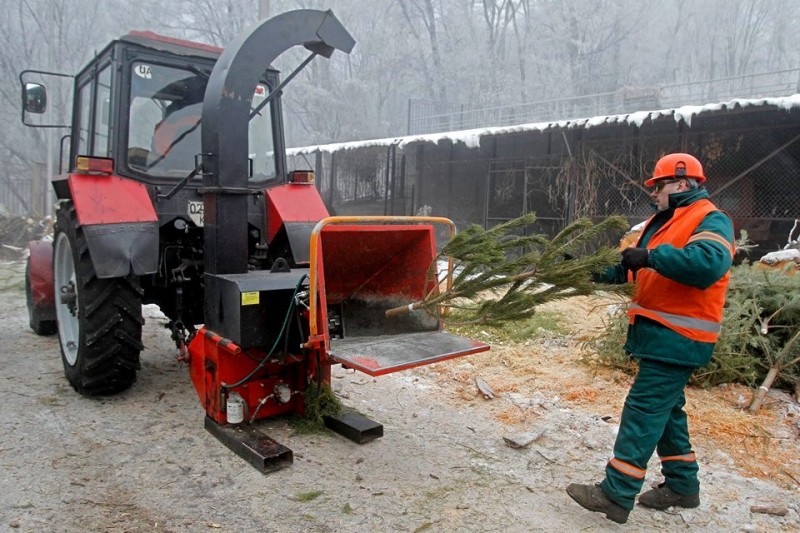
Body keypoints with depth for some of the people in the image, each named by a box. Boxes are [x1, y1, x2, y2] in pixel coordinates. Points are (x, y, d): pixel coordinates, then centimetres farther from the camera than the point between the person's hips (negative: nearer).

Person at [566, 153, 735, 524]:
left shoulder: (711, 220, -12)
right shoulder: (663, 222, 17)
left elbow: (710, 263, -32)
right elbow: (633, 267, 18)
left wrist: (651, 256, -29)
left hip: (677, 337, -10)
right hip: (660, 333, 10)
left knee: (643, 410, -8)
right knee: (666, 409, 17)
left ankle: (616, 495, -2)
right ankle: (682, 486, 31)